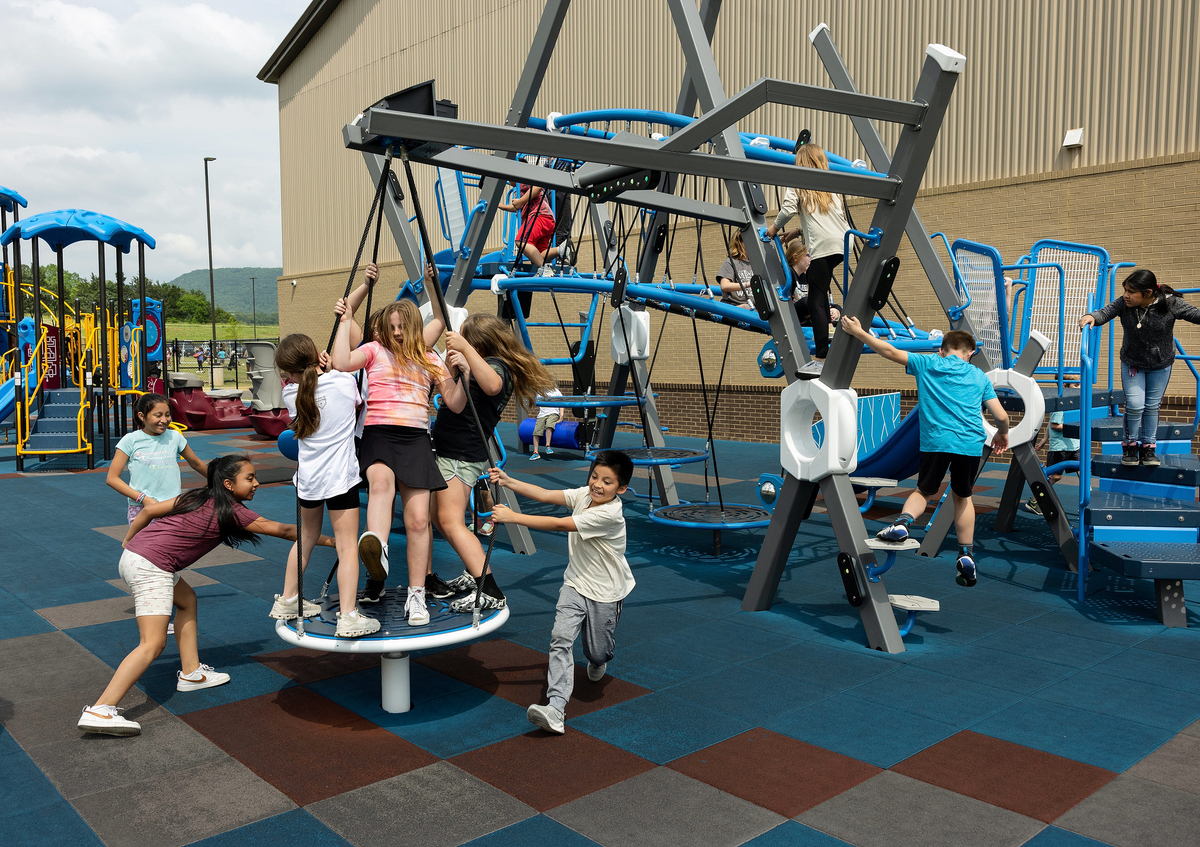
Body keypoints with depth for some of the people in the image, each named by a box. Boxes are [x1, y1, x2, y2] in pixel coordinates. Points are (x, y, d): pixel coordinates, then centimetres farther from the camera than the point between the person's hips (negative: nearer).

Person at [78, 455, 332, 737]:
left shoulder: (198, 496, 13)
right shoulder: (232, 512, -7)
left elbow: (149, 510, 14)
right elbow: (283, 530, -4)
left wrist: (128, 541, 28)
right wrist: (328, 540, 1)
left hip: (133, 555, 10)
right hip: (151, 567, -10)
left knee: (187, 600, 23)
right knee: (153, 643, -12)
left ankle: (190, 673, 25)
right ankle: (99, 711, -19)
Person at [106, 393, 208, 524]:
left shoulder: (175, 437, 8)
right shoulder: (131, 440, 0)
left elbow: (196, 464, 23)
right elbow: (112, 478, -1)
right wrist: (143, 498, -11)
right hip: (141, 508, -2)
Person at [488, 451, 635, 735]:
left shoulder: (609, 513, -29)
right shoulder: (583, 495, -5)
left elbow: (558, 525, -33)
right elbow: (545, 495, -11)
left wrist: (512, 517, -33)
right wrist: (507, 481, -24)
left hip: (605, 592, -5)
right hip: (576, 584, 5)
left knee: (597, 653, 10)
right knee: (561, 637, -16)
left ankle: (599, 659, 50)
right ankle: (556, 707, -22)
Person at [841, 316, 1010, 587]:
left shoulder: (927, 364, 9)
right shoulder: (979, 376, 15)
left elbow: (891, 352, 7)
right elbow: (1001, 416, 12)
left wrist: (859, 332, 15)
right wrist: (1002, 434, 33)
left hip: (936, 441, -1)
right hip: (971, 444, 2)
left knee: (924, 491, 18)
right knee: (963, 496, 22)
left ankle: (903, 522, -12)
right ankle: (966, 554, 18)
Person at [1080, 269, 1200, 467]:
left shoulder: (1169, 303, -20)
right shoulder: (1124, 304, -18)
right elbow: (1105, 312, -26)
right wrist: (1092, 317, -49)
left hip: (1161, 365, 0)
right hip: (1132, 363, 0)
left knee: (1152, 406, 9)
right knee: (1135, 405, -7)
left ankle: (1148, 447, 23)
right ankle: (1130, 445, 14)